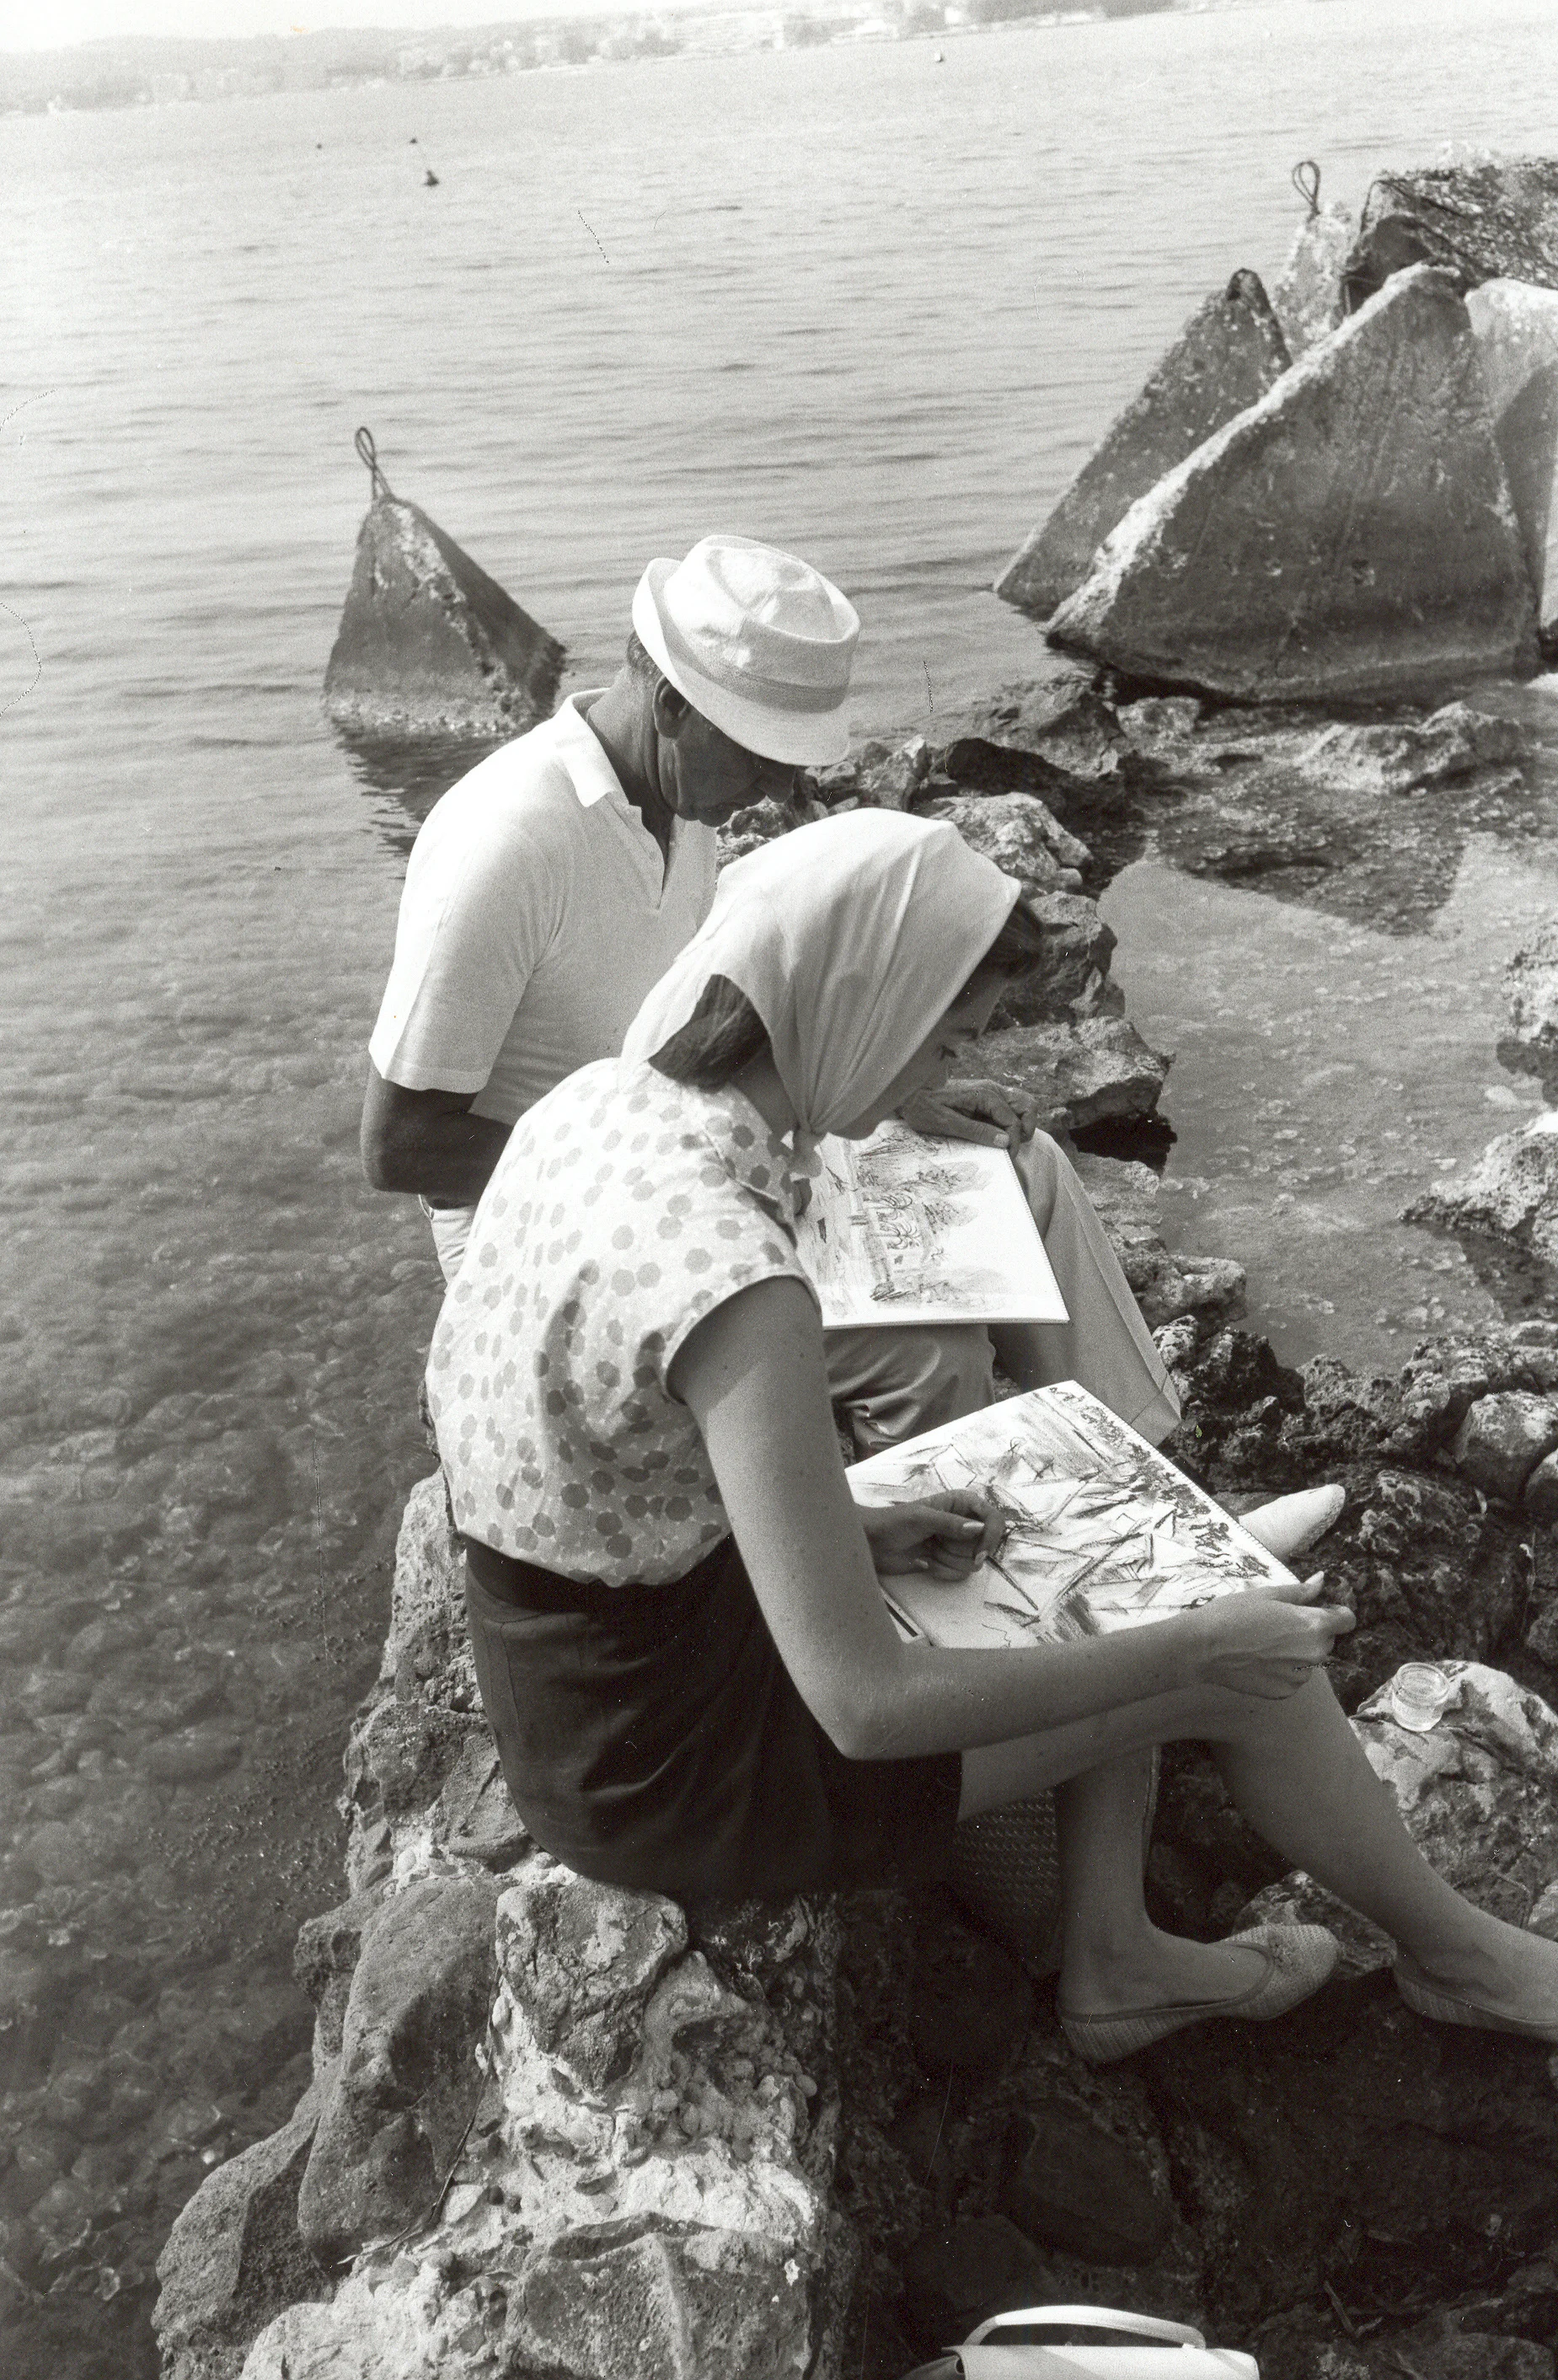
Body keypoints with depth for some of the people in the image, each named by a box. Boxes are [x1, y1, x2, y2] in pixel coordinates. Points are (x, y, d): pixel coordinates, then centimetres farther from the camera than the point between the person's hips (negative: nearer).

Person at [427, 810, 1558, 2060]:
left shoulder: (600, 1100, -7)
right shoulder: (739, 1292, -35)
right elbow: (869, 1703, -29)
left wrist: (847, 1525, 3)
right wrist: (1200, 1650, -17)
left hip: (583, 1664, 8)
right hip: (666, 1770, -8)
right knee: (1247, 1670, 1)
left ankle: (1115, 1959, 29)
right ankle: (1455, 1950, 30)